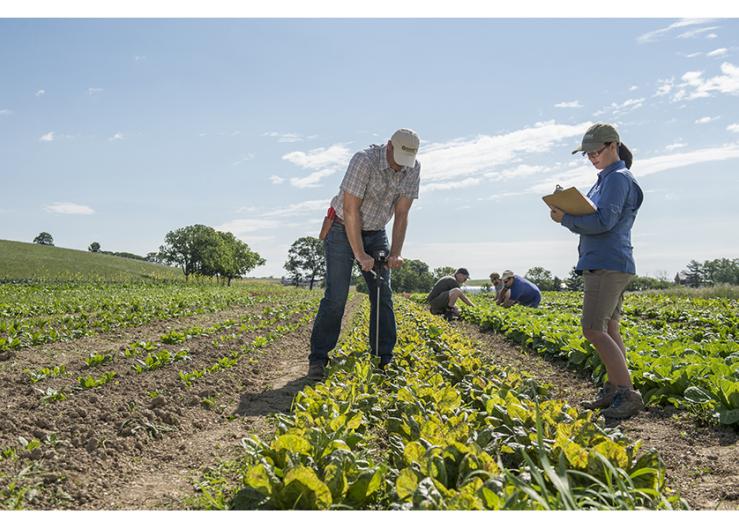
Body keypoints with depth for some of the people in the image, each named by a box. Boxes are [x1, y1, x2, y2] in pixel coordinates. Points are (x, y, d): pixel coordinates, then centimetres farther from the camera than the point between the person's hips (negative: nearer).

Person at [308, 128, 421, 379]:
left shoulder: (412, 170, -10)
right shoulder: (364, 161, -28)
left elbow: (401, 215, -7)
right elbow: (351, 210, -27)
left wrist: (395, 254, -17)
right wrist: (360, 255, -28)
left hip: (376, 234, 5)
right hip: (343, 230, -5)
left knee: (383, 295, 0)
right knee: (336, 297, -11)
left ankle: (384, 360, 7)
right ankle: (318, 360, -2)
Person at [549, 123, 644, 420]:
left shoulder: (618, 178, -9)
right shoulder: (606, 180, 21)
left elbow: (604, 221, -19)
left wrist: (566, 219, -12)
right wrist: (568, 210, 4)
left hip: (608, 264, -10)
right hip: (602, 264, 10)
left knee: (594, 329, -14)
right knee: (608, 329, 10)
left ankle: (628, 394, -12)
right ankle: (613, 392, 16)